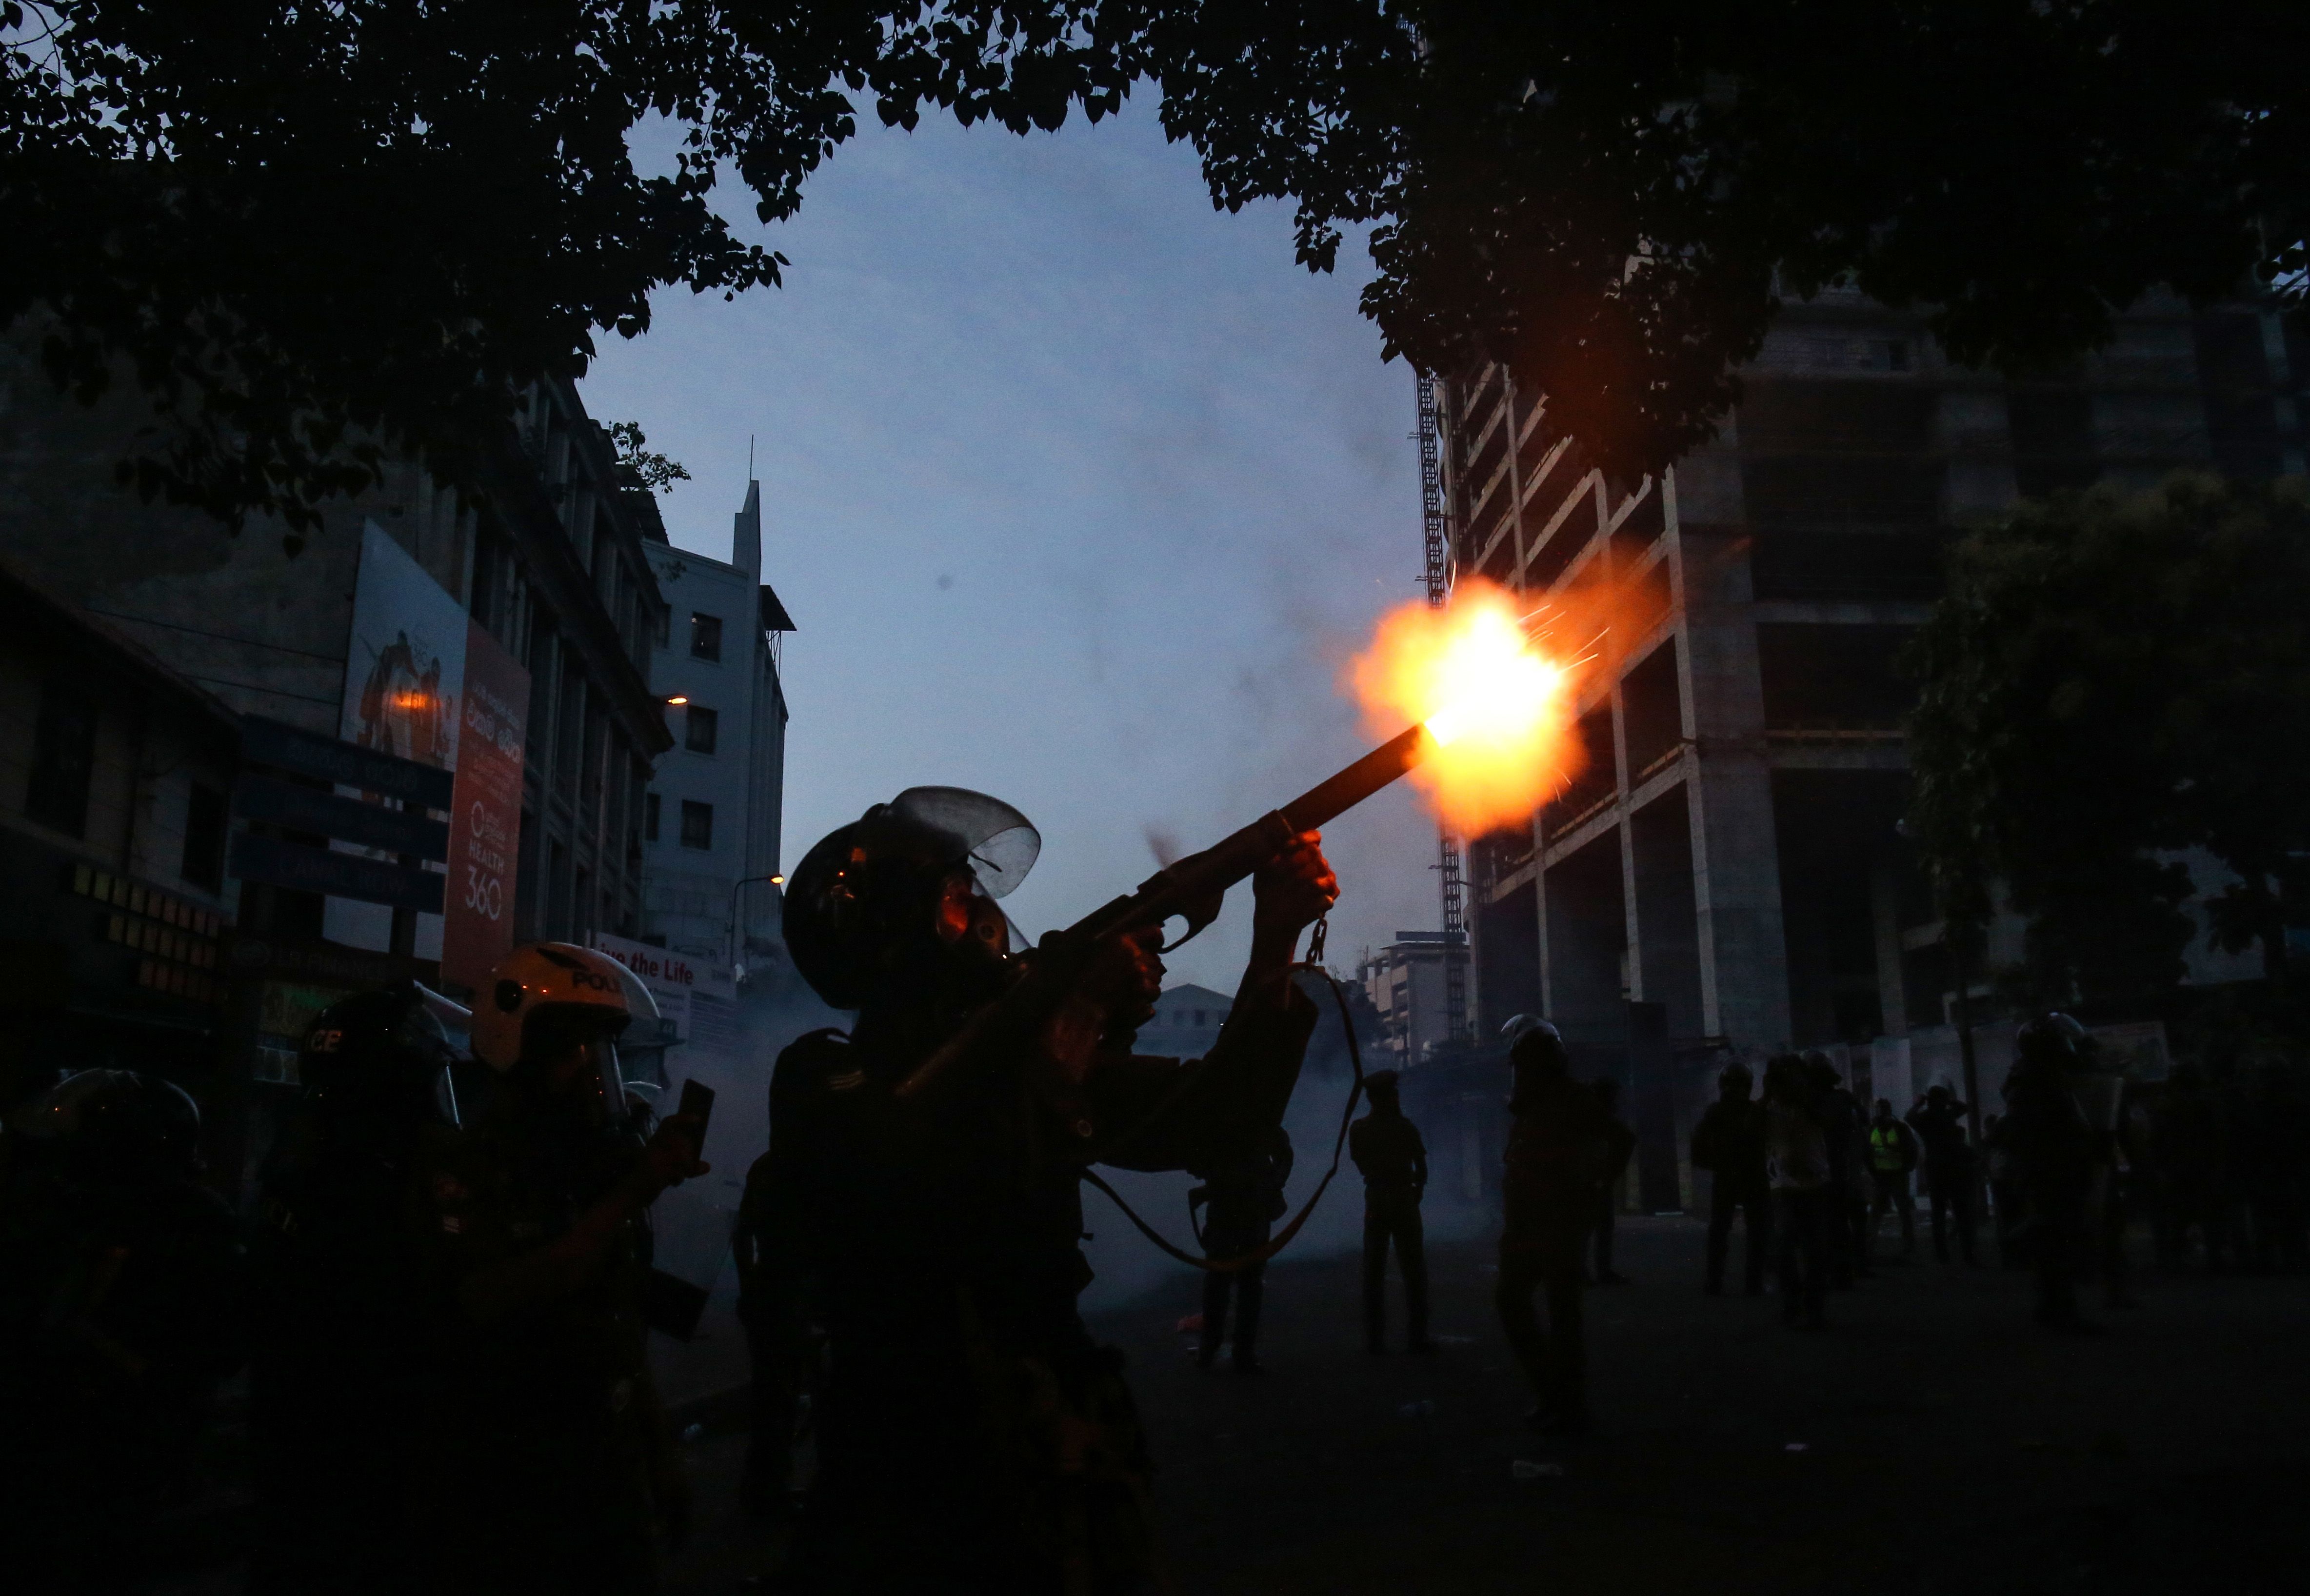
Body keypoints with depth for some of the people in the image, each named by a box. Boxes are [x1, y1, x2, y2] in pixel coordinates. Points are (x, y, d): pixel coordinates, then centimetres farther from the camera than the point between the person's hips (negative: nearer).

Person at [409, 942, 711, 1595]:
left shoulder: (601, 1163, 9)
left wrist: (661, 1459, 13)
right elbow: (497, 1302, -27)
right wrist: (633, 1194, -28)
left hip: (612, 1479, 6)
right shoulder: (462, 1169, -10)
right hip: (496, 1491, -5)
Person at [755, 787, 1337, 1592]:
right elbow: (888, 1161, -27)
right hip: (906, 1489, -3)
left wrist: (1273, 948, -16)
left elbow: (1212, 1124, -3)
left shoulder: (1036, 1060, 5)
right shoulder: (824, 1076, -5)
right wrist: (1060, 987, -25)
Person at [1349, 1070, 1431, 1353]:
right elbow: (1422, 1167, -5)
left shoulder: (1358, 1129, 0)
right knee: (1413, 1271, 3)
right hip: (1403, 1199, -3)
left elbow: (1362, 1167, 7)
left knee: (1373, 1271, 7)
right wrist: (1418, 1188, 13)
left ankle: (1374, 1339, 6)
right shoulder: (1404, 1127, -9)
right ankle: (1416, 1337, 1)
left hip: (1375, 1200, 3)